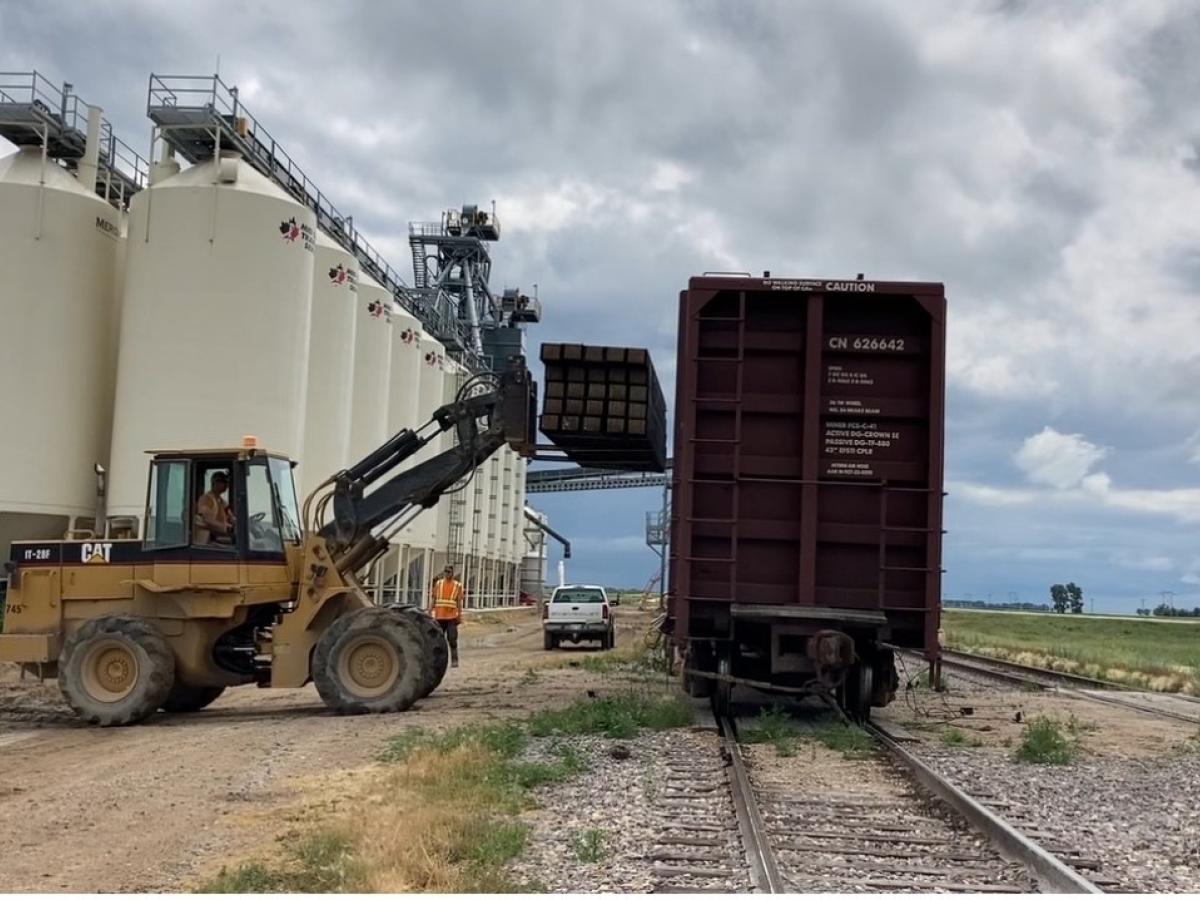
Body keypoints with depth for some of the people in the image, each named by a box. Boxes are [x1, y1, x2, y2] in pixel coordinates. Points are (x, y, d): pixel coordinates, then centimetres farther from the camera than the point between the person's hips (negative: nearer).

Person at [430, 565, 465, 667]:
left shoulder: (457, 585, 3)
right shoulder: (438, 583, 8)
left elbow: (459, 602, 4)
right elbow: (434, 600, 10)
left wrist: (460, 617, 0)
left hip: (452, 617, -2)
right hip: (439, 616, 2)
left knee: (452, 640, -7)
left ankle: (454, 661, -2)